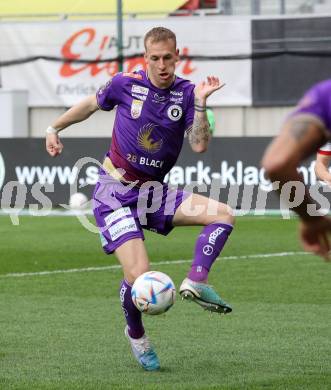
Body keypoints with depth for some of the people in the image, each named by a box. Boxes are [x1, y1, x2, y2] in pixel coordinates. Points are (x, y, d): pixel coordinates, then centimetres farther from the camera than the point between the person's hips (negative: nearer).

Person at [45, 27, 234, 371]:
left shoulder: (186, 93, -3)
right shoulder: (126, 84, -7)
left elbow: (199, 146, -11)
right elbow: (92, 104, 13)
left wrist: (200, 102, -22)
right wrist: (54, 128, 16)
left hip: (152, 191, 4)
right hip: (114, 191, -4)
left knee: (223, 214, -15)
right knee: (138, 275, -17)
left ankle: (195, 282, -20)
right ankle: (136, 334, 12)